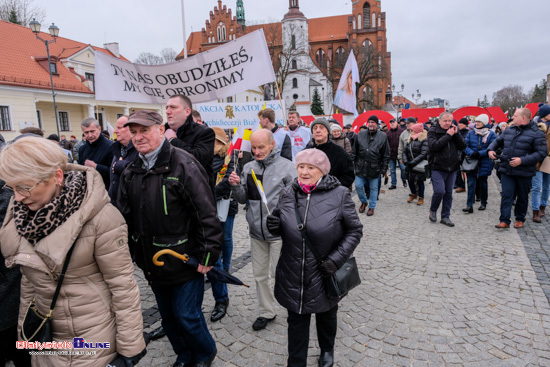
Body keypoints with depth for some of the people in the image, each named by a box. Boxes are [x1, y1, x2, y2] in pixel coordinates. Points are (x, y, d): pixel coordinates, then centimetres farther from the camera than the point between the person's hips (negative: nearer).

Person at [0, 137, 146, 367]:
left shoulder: (100, 218, -24)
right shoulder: (22, 213, -4)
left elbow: (123, 284, -19)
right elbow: (28, 278, 9)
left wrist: (130, 346, -14)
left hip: (95, 339, -6)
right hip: (46, 335, 6)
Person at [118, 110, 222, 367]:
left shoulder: (183, 165, -18)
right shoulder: (131, 171, 4)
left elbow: (207, 215, -19)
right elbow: (124, 217, 12)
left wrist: (208, 255, -18)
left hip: (184, 261, -7)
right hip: (152, 262, 7)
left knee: (186, 314, 5)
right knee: (167, 315, 21)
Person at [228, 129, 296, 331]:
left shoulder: (286, 166, -8)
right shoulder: (248, 167, 5)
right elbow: (243, 199, 9)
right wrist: (236, 186, -10)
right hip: (256, 231, 5)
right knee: (260, 274, 15)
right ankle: (267, 312, 35)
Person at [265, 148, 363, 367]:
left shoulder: (339, 195, -13)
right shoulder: (288, 194, -3)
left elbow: (355, 230, -7)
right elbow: (280, 226, 10)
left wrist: (336, 259, -17)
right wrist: (274, 226, -14)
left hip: (325, 274, -1)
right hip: (293, 274, 1)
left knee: (326, 315, 24)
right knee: (296, 320, 14)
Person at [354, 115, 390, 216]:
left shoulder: (383, 136, -2)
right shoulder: (360, 135, 3)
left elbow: (386, 155, 0)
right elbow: (355, 151, 8)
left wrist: (384, 168, -3)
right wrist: (354, 163, 4)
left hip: (374, 168, -2)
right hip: (361, 167, 2)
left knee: (373, 188, 8)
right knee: (358, 186, 3)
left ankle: (372, 207, 24)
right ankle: (364, 202, 29)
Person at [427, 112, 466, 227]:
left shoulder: (454, 130, 10)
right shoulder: (433, 131, -3)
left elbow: (463, 146, 2)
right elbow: (434, 146, -20)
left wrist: (456, 134, -9)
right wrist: (448, 135, -18)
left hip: (452, 167, 5)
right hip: (438, 167, -5)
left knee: (449, 193, 8)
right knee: (440, 191, -13)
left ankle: (445, 216, 18)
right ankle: (433, 210, 14)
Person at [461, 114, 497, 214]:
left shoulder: (491, 134, -2)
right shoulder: (471, 133, 6)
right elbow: (465, 146, 1)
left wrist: (479, 153, -21)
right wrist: (471, 153, -18)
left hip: (484, 164, -1)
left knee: (483, 184, 13)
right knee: (471, 184, -5)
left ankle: (483, 203, 29)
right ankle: (469, 205, -8)